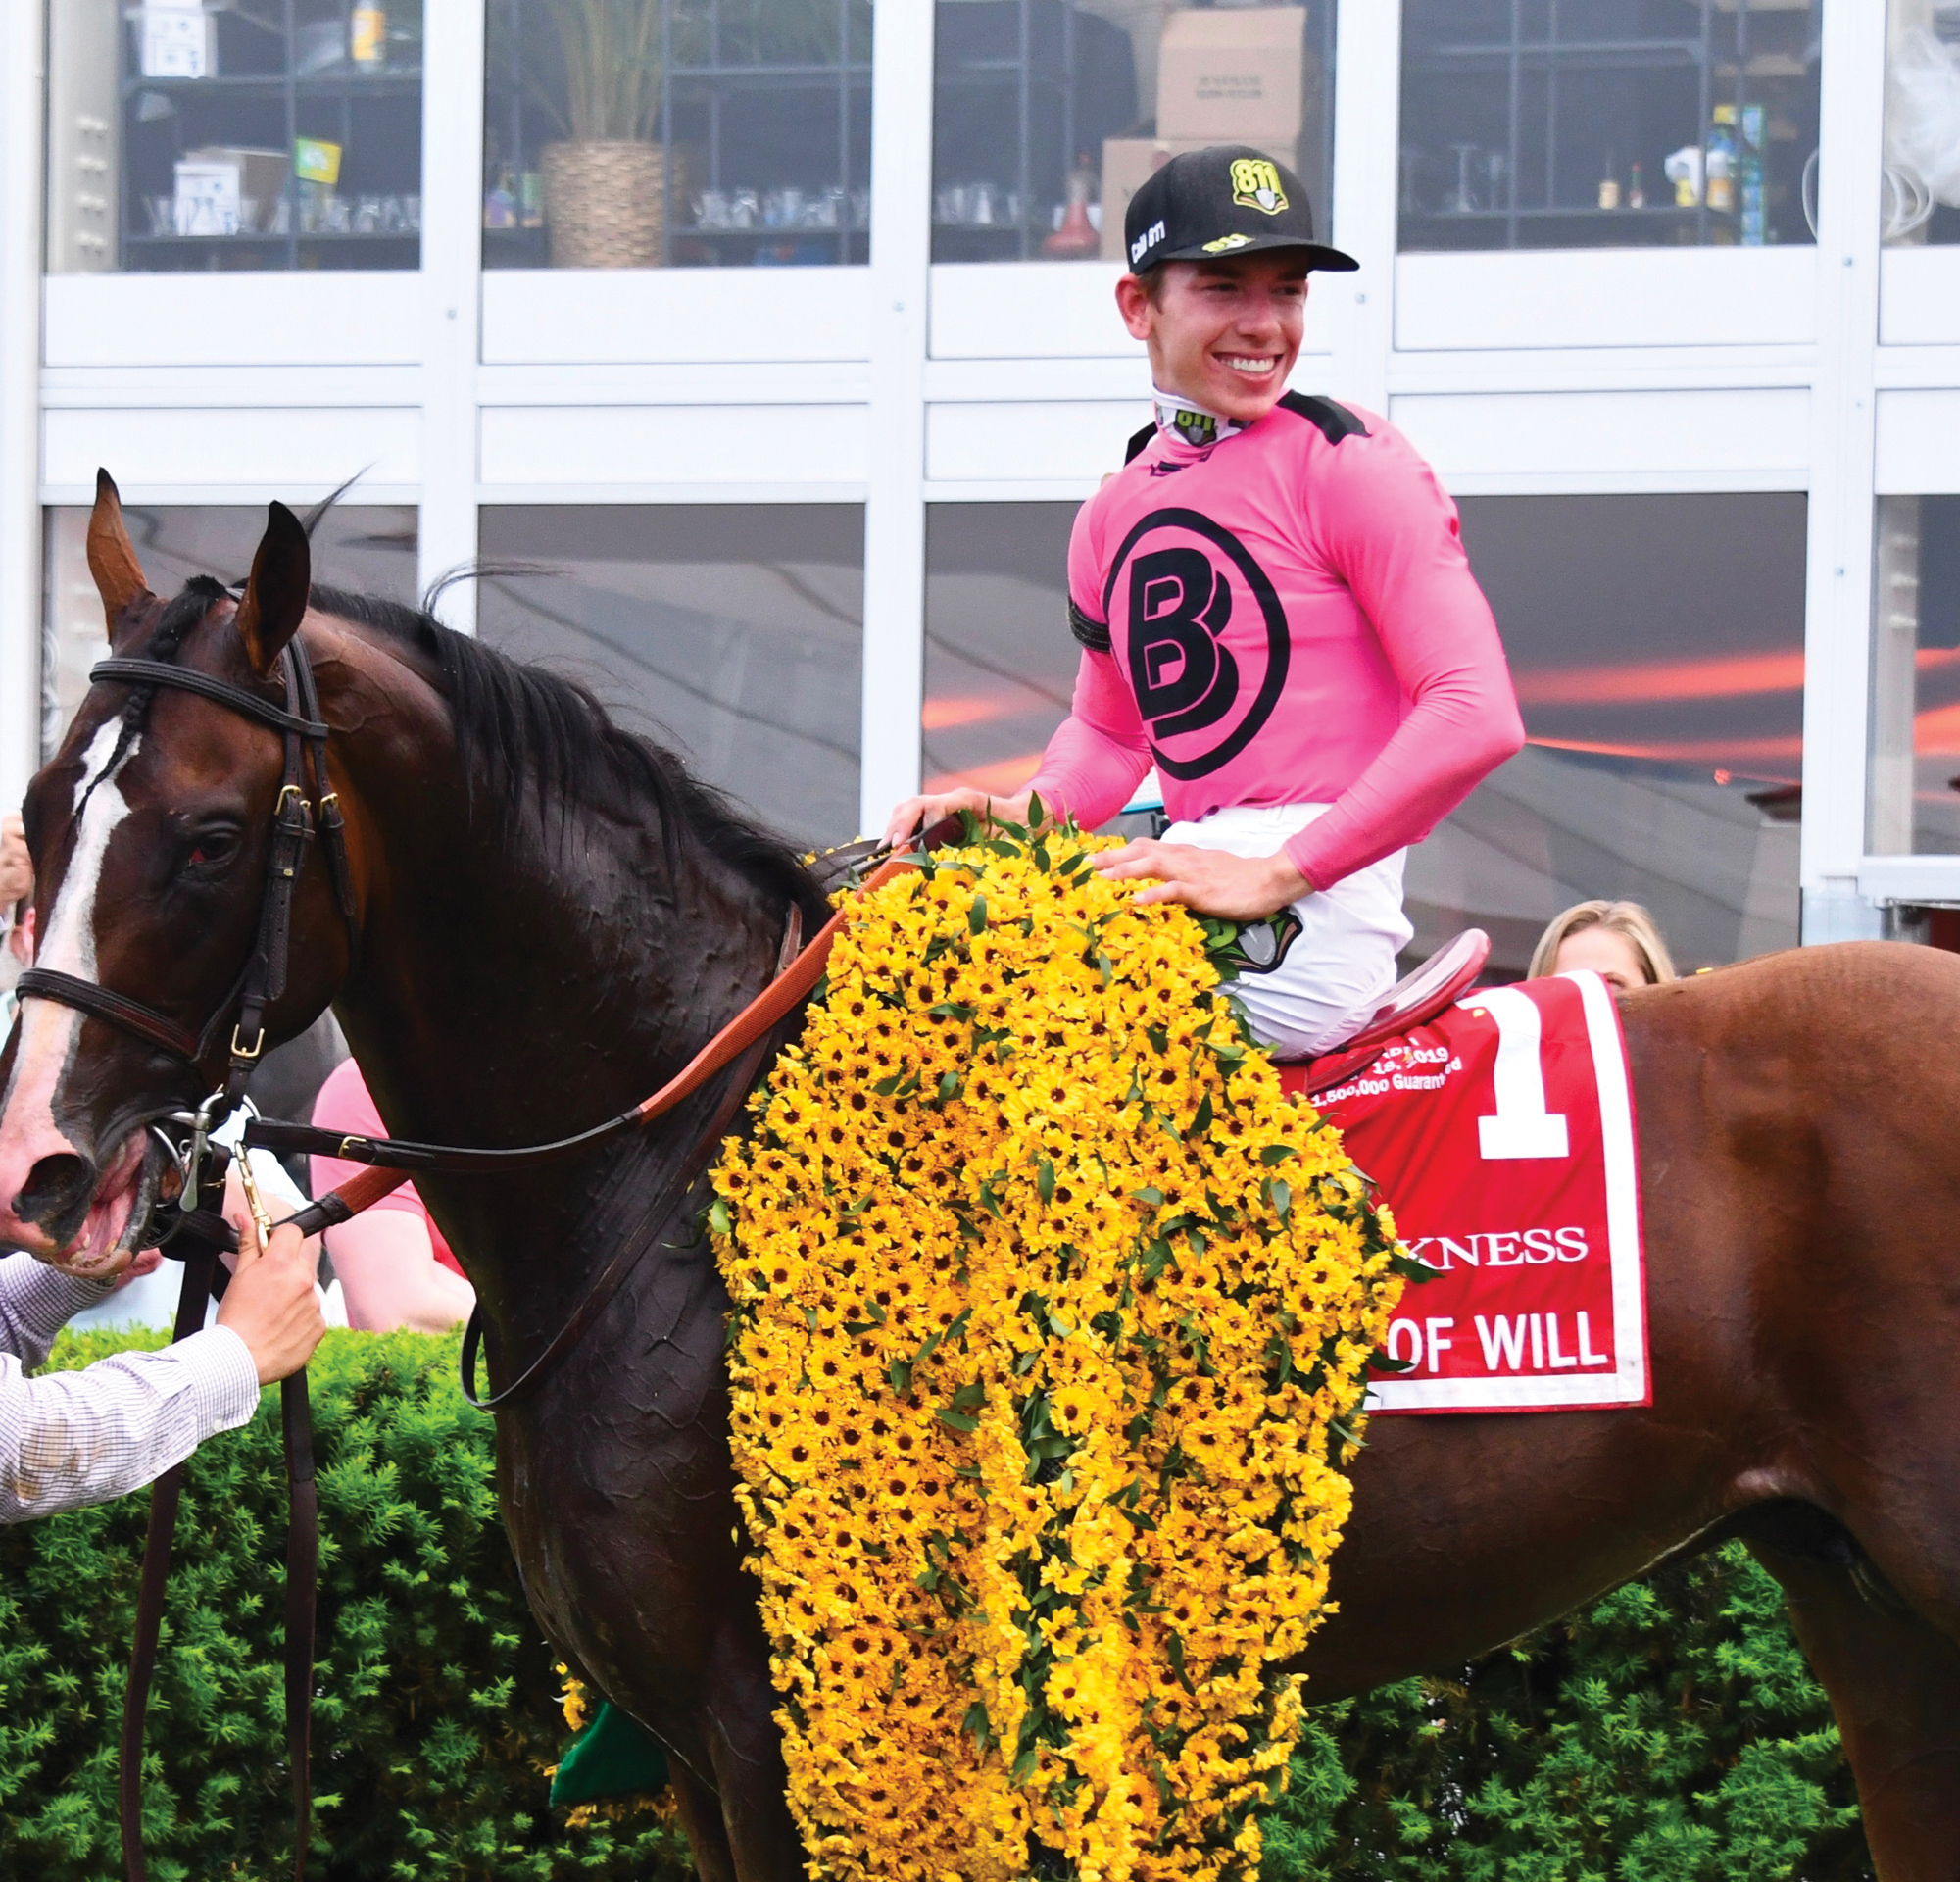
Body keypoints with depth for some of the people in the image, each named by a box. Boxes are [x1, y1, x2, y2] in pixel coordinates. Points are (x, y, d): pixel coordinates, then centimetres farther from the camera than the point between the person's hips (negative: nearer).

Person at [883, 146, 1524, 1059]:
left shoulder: (1349, 463, -7)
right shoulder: (1114, 514, 15)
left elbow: (1477, 712, -17)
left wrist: (1276, 874, -22)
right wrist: (1023, 813, 5)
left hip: (1309, 910, -8)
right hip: (1191, 868, 8)